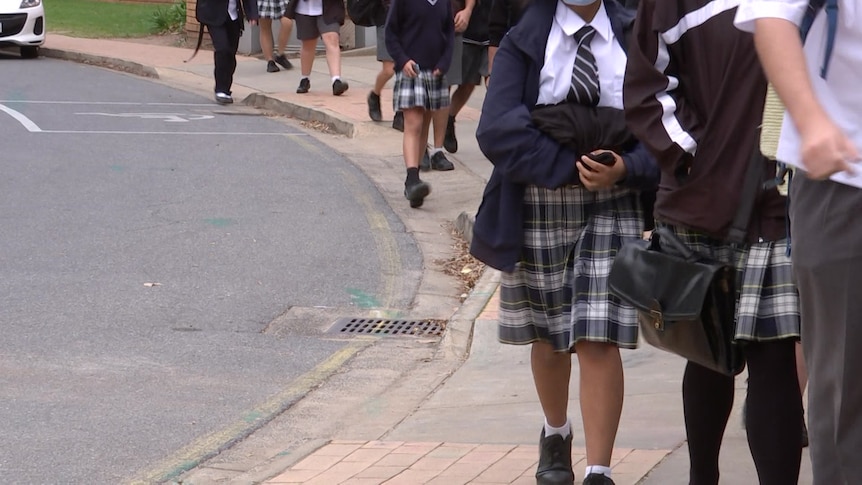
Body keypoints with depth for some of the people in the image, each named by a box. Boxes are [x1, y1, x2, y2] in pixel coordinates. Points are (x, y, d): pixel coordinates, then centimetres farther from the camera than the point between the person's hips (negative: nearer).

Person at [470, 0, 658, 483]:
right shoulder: (525, 41, -1)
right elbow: (498, 129, -12)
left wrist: (625, 169, -19)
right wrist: (569, 168, -19)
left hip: (613, 209, -1)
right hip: (540, 205, 1)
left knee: (599, 341, -9)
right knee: (548, 335, 15)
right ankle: (556, 433, 42)